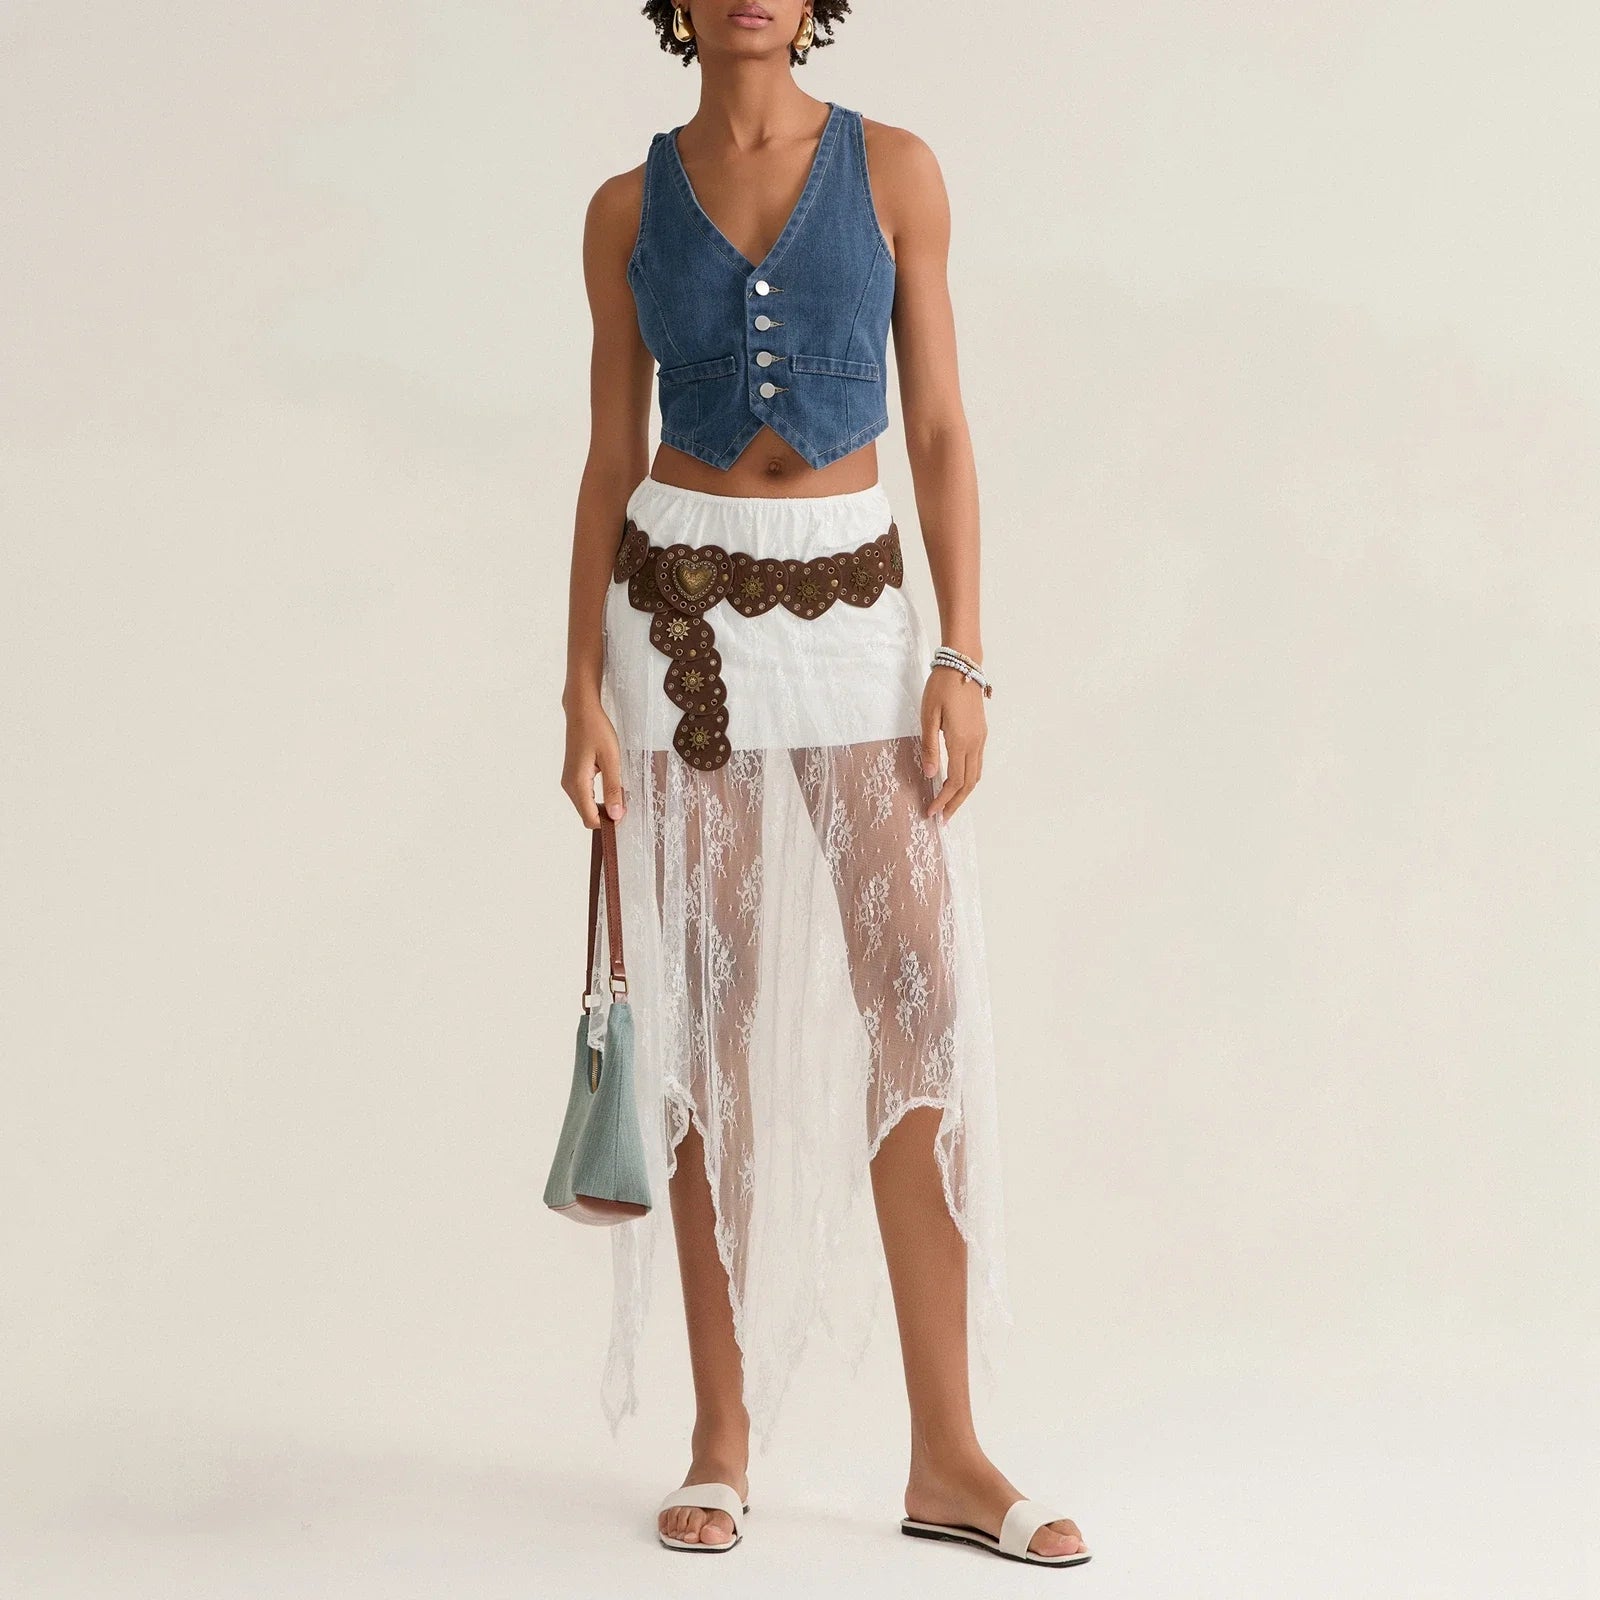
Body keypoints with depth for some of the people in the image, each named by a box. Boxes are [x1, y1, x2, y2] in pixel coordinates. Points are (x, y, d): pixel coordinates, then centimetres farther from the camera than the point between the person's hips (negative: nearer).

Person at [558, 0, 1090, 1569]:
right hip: (682, 605, 0)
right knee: (713, 1009, -1)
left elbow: (939, 432, 1)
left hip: (851, 609, 0)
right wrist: (584, 690, -2)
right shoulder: (631, 208, 4)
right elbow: (610, 456, 5)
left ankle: (947, 1453, -4)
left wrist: (962, 661, -7)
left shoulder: (893, 171, 3)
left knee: (919, 994, -8)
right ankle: (723, 1432, 8)